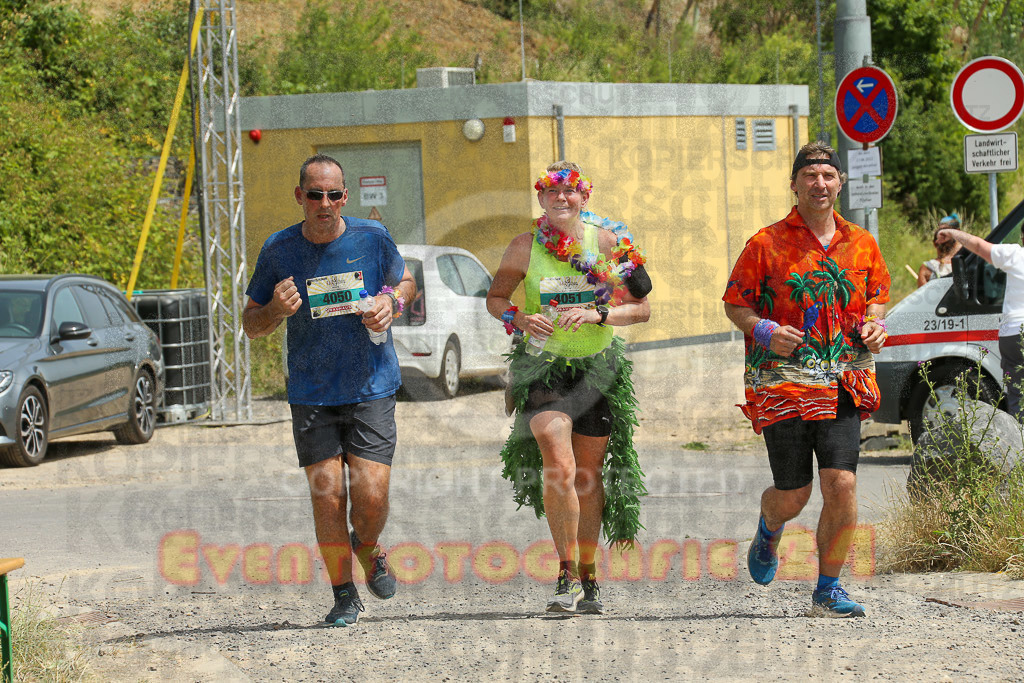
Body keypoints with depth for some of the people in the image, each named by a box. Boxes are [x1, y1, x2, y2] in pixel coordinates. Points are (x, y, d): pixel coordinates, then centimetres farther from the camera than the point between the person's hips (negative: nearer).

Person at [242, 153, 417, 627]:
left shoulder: (372, 238, -3)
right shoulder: (278, 251, -4)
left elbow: (405, 282, 16)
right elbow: (251, 325, 4)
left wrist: (390, 301, -7)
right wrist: (275, 311, -19)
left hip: (372, 389, 0)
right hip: (311, 396, 0)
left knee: (370, 493, -9)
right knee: (327, 494, -5)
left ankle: (368, 549, 25)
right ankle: (344, 594, 10)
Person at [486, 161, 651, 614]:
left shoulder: (608, 242, -2)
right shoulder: (525, 247, -2)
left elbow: (642, 308, 0)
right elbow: (495, 298, 9)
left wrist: (598, 314, -17)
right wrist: (520, 319, -13)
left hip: (599, 367, 1)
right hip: (544, 366, -1)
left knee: (589, 474, 9)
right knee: (559, 468, -18)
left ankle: (588, 574, 23)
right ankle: (567, 574, -12)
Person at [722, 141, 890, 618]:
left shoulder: (861, 245, 10)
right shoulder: (767, 244, 0)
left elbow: (877, 297, 23)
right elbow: (734, 304, 4)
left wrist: (875, 324, 1)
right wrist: (763, 330, -15)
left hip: (842, 384, 2)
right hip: (782, 382, -2)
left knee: (841, 484, -11)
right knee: (793, 494, 1)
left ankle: (828, 589, 3)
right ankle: (768, 531, 39)